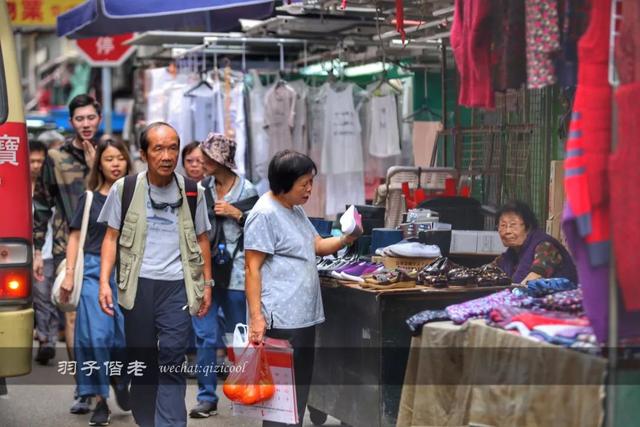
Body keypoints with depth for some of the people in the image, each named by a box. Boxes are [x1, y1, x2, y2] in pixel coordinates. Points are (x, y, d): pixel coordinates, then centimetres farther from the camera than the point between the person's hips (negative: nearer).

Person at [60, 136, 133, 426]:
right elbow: (75, 238, 7)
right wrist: (69, 274, -2)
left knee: (128, 336, -3)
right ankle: (101, 401, 4)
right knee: (96, 335, -7)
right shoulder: (89, 198, 6)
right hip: (93, 271, 0)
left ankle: (120, 376, 29)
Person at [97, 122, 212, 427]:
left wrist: (207, 284, 8)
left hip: (177, 286, 0)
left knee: (172, 361, -5)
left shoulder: (192, 191, 2)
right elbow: (112, 236, 3)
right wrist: (104, 281, -7)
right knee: (140, 358, 10)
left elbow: (201, 239, 10)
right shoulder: (124, 188, -1)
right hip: (137, 284, 1)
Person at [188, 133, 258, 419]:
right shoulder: (202, 189, 7)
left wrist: (236, 214, -13)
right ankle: (207, 397, 5)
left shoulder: (246, 191, -4)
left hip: (235, 271, -3)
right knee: (206, 336, -2)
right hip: (204, 269, 3)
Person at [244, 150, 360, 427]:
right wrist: (256, 318, -21)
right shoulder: (264, 214, -14)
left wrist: (344, 240, -1)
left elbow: (318, 245, 20)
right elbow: (252, 269, -16)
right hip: (281, 319, -10)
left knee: (300, 387, 16)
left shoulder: (296, 210, 15)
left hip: (305, 316, 10)